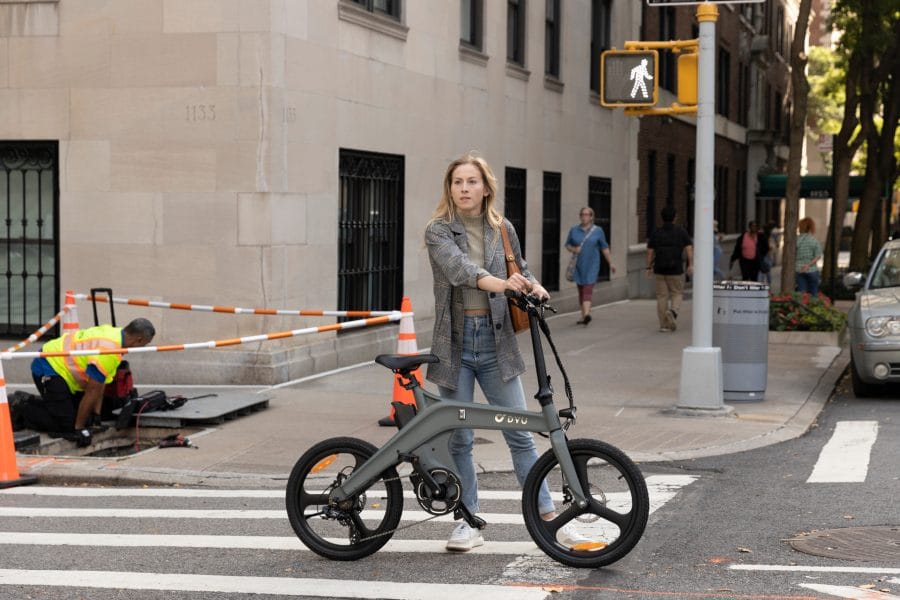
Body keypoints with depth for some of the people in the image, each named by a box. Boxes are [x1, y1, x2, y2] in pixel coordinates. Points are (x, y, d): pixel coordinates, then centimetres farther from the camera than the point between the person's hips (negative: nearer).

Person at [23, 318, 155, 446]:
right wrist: (79, 428, -12)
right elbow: (92, 391, -21)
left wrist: (96, 414, 13)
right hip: (47, 370, -10)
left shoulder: (114, 332, 4)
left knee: (85, 420, 9)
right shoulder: (109, 350, -28)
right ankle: (22, 410, 1)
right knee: (67, 424, -14)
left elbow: (99, 384, 12)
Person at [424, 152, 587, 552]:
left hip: (495, 341, 2)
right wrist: (497, 282, -40)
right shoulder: (438, 231, -3)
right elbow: (457, 266, -22)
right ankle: (470, 523, 15)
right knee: (459, 439, 4)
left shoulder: (502, 230, 8)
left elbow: (519, 270, 22)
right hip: (455, 343, -1)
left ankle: (549, 518, 7)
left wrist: (533, 286, -2)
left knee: (519, 434, 1)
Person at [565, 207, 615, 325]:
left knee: (588, 289, -16)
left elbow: (604, 248, 7)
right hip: (578, 265, 3)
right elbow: (567, 244, 12)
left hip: (592, 265, -3)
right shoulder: (574, 230, 6)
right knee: (581, 290, 9)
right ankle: (583, 316, 19)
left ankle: (586, 314, -30)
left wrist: (610, 263, 7)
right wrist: (573, 249, -10)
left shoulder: (598, 231, 2)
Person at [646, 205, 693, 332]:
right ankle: (672, 312, -19)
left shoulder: (656, 233, 3)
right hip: (676, 270, -2)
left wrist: (649, 267, 8)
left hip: (659, 270, 2)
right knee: (677, 294, 10)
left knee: (662, 297, 7)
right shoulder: (681, 231, -1)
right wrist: (691, 265, -11)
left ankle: (663, 324, 6)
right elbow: (689, 248, -10)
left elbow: (650, 252, 0)